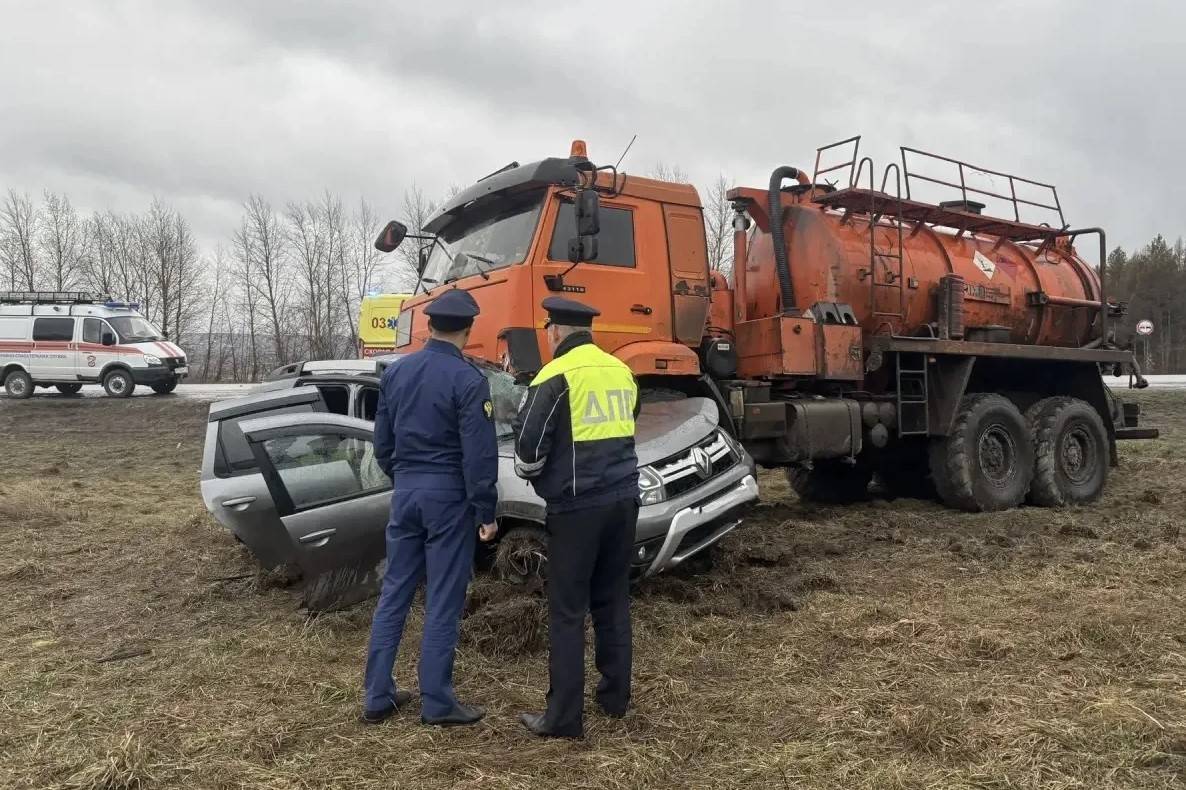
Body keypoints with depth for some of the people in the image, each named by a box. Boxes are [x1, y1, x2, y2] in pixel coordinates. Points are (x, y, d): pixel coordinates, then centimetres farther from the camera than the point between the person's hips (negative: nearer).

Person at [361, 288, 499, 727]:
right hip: (448, 496, -6)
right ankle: (437, 703, 10)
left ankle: (378, 697, 19)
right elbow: (479, 454, -15)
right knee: (443, 603, 2)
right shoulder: (468, 380, -13)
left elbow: (382, 442, 13)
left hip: (405, 492, 6)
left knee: (394, 594, 12)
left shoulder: (395, 373, 7)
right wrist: (486, 512, -9)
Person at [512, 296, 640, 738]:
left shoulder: (556, 377, -9)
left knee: (567, 612, 0)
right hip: (623, 498, 7)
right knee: (613, 602, 16)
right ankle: (615, 697, 26)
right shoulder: (621, 372, 11)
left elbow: (528, 448, -10)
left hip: (576, 505, -6)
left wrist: (529, 473, 10)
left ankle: (564, 718, 5)